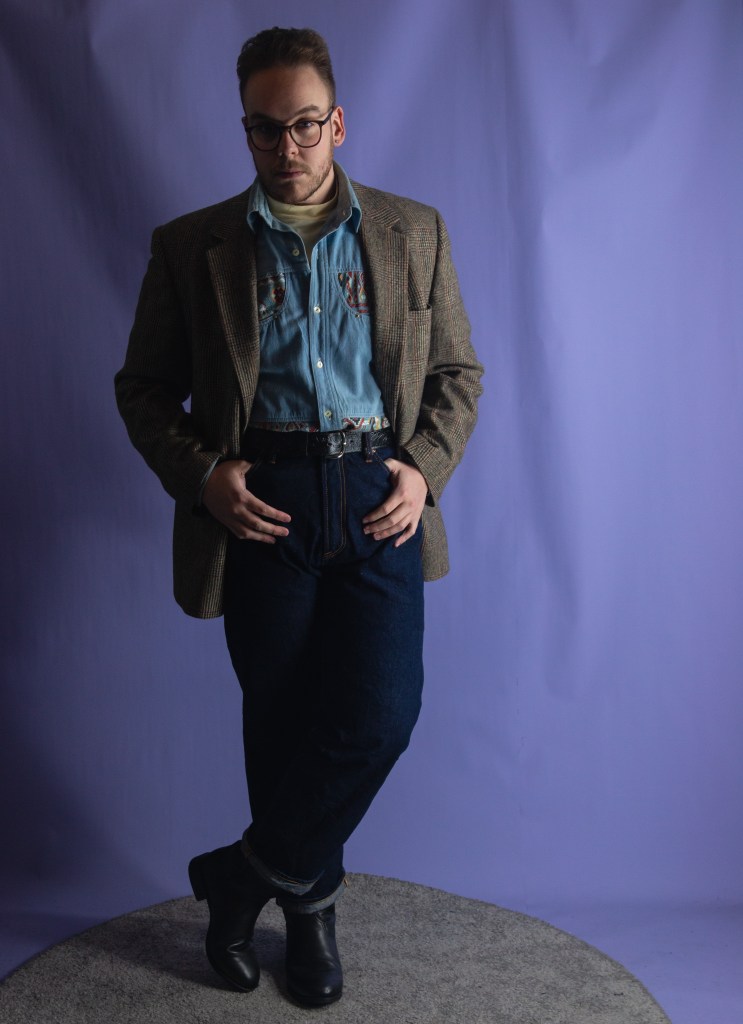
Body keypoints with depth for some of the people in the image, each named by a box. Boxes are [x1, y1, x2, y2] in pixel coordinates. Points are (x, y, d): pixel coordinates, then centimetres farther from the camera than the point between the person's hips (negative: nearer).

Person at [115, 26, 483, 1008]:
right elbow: (144, 387, 8)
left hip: (379, 495, 1)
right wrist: (201, 475, -8)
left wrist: (425, 467, -3)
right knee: (282, 719, 7)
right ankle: (308, 901, 32)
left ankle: (246, 875, 17)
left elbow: (458, 371, 13)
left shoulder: (413, 231, 10)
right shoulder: (191, 247, 6)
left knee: (380, 711, -8)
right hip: (259, 502, -1)